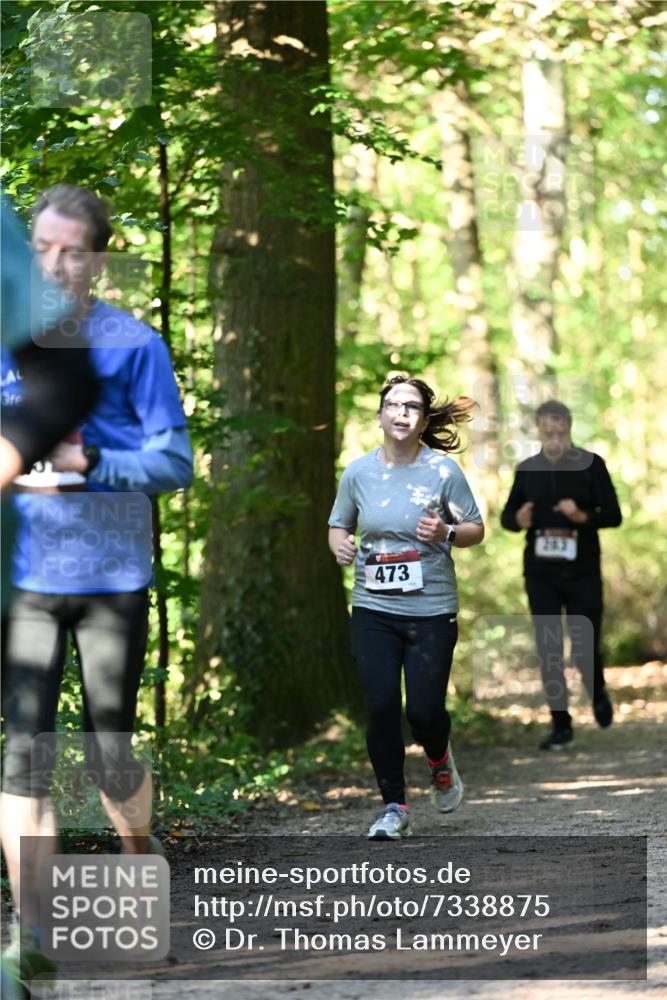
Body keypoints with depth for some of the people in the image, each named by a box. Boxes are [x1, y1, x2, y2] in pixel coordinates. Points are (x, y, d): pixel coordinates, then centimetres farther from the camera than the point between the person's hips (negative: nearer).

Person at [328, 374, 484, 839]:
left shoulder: (442, 470, -5)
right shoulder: (359, 473, 2)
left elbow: (476, 530, 3)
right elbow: (339, 524, 15)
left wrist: (446, 533, -18)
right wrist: (340, 544, -8)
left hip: (431, 610, -2)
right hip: (374, 610, 2)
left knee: (424, 708, -6)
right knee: (381, 706, -6)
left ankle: (440, 761, 31)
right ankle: (394, 808, 7)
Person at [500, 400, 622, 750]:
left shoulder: (591, 465, -4)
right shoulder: (527, 470, 5)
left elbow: (613, 515, -7)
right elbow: (506, 516, 12)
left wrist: (582, 516, -26)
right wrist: (518, 520, -12)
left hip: (583, 573, -2)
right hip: (540, 573, 2)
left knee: (585, 650, -3)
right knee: (548, 651, -1)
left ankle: (597, 692, 31)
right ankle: (561, 724, 8)